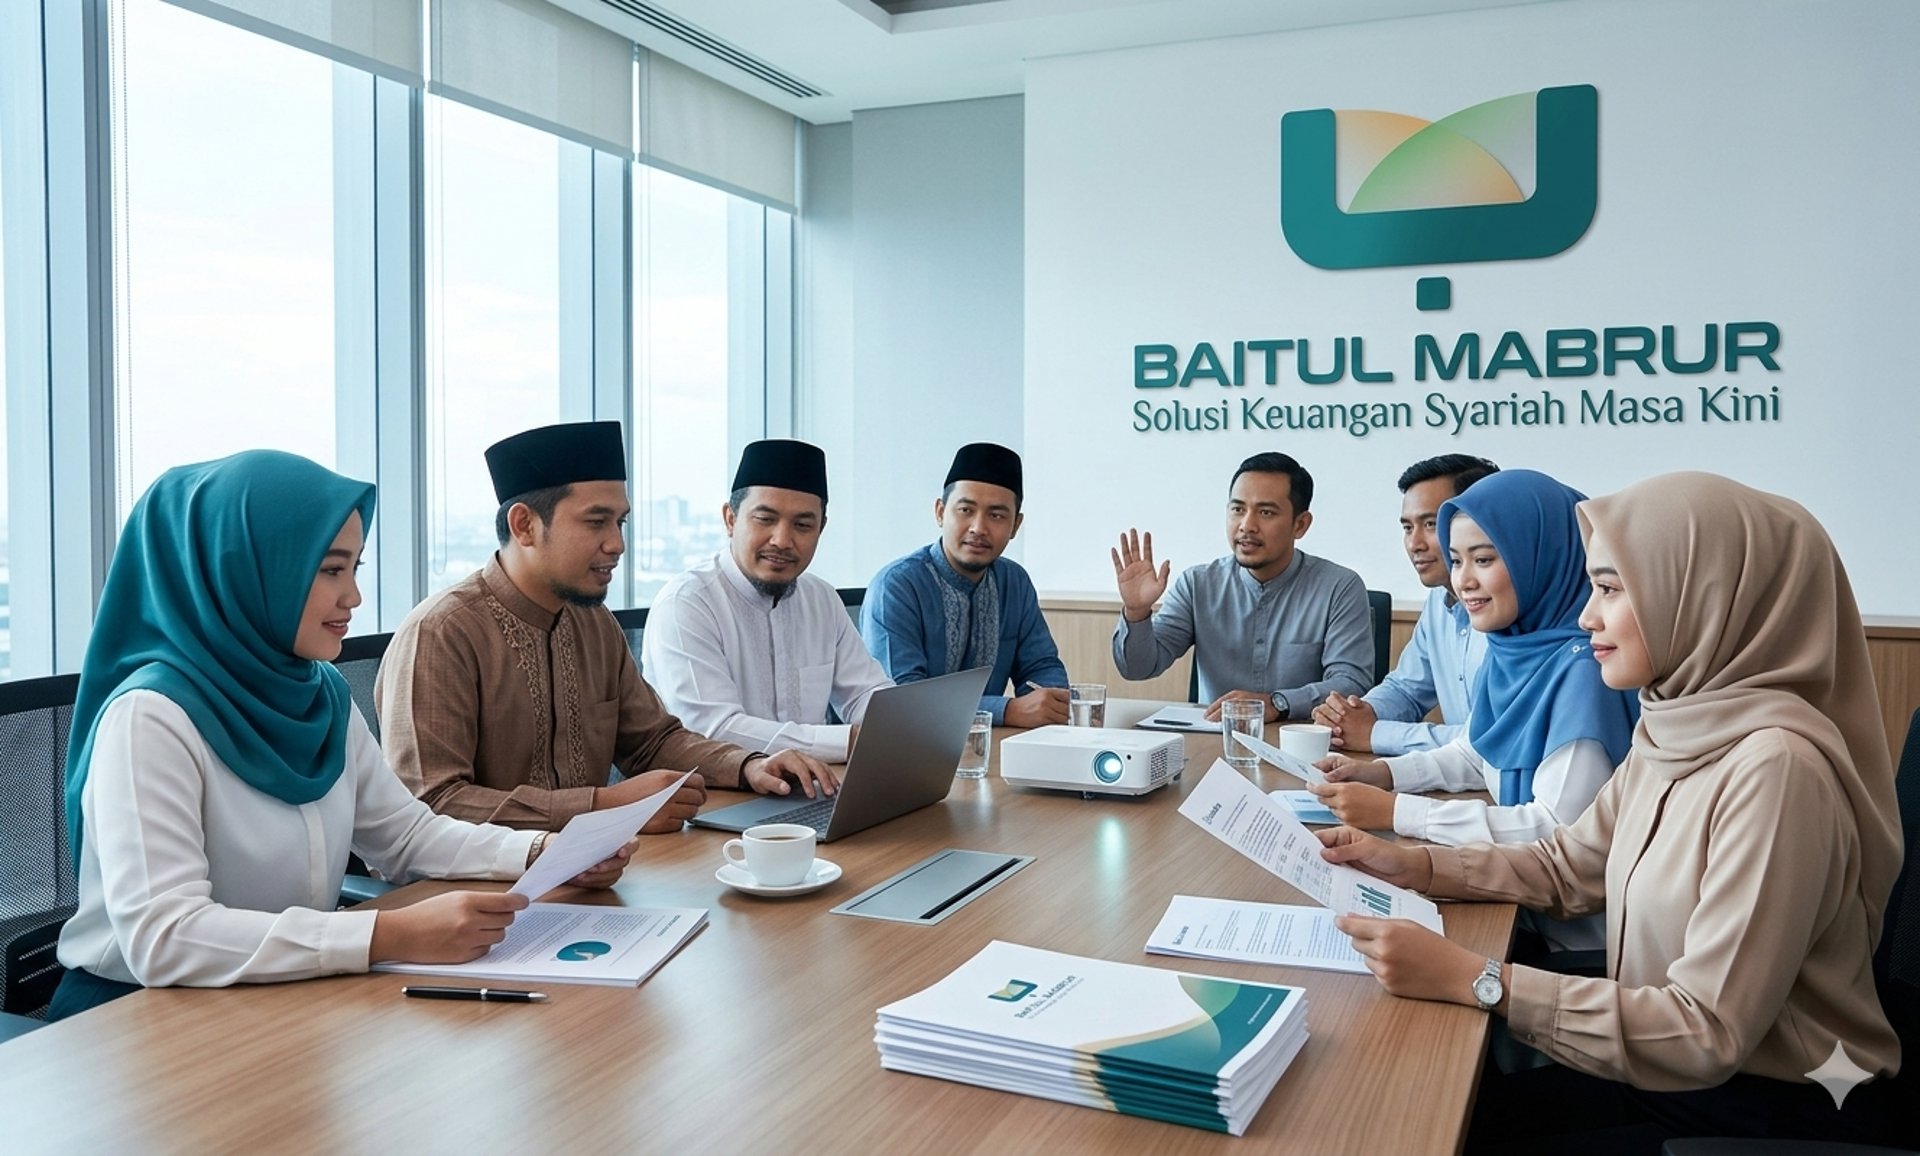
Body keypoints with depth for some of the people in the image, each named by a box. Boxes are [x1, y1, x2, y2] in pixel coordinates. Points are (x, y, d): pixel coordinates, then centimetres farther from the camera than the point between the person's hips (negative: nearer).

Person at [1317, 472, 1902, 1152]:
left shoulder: (1773, 767, -26)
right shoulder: (1675, 727, 1)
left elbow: (1708, 1033, -27)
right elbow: (1567, 867, 11)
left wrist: (1473, 981, -29)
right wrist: (1412, 867, -3)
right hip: (1673, 1069, 7)